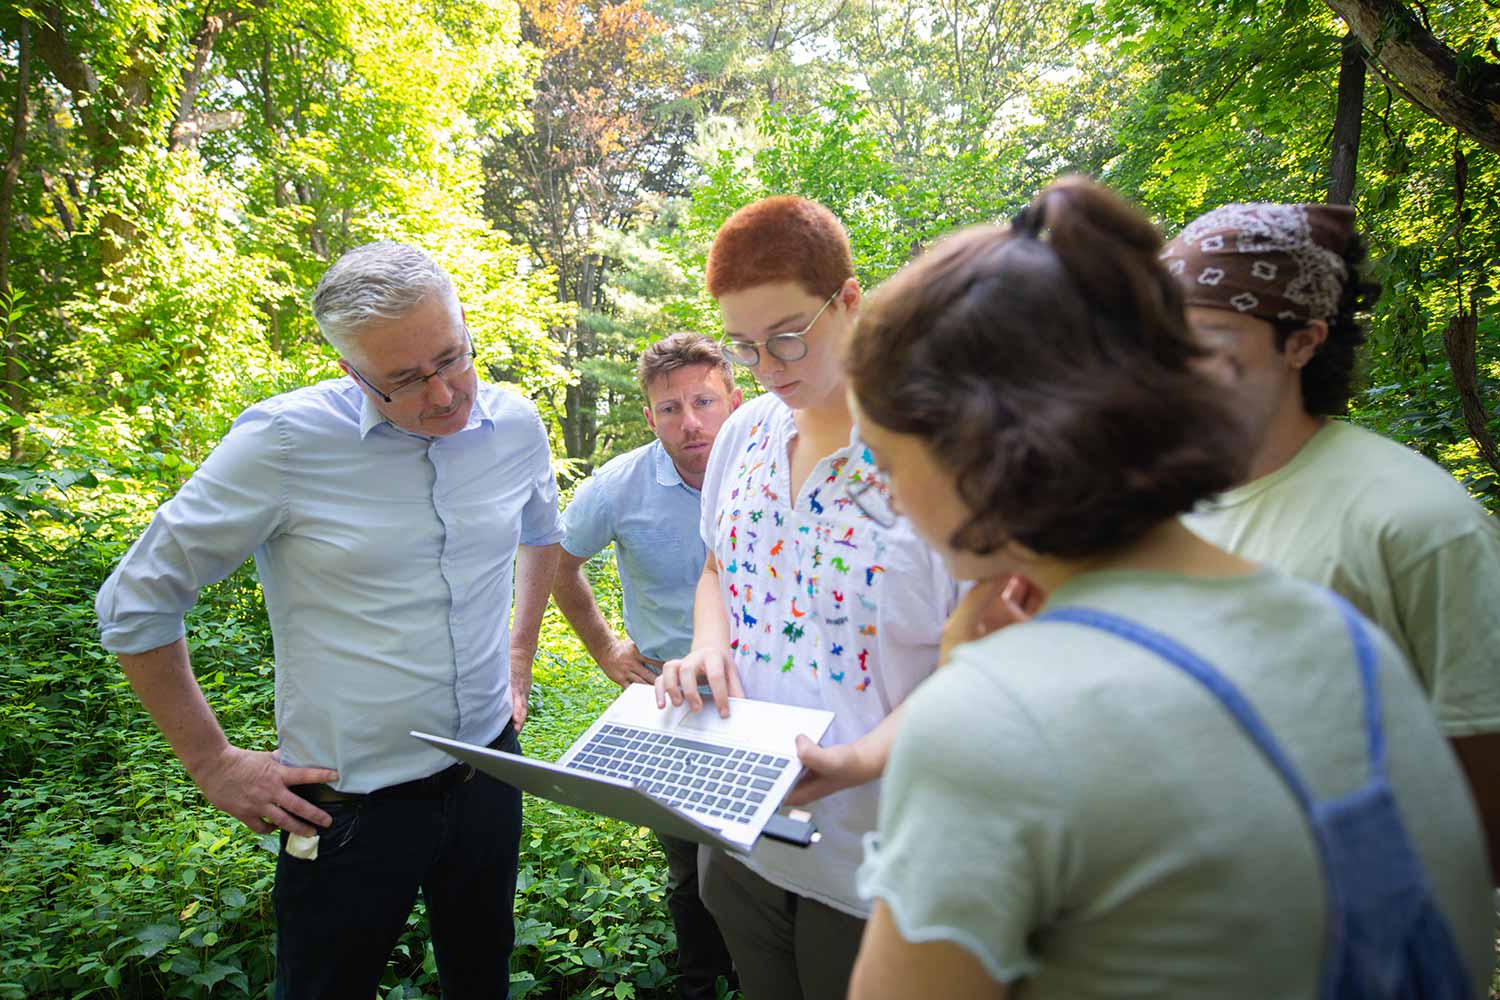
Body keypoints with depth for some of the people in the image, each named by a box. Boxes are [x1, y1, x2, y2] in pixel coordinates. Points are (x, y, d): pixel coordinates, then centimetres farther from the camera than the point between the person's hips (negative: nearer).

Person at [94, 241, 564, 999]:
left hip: (489, 772, 4)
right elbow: (135, 602, -9)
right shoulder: (285, 441, -19)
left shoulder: (515, 426, -5)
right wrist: (212, 763, -6)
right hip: (350, 805, -3)